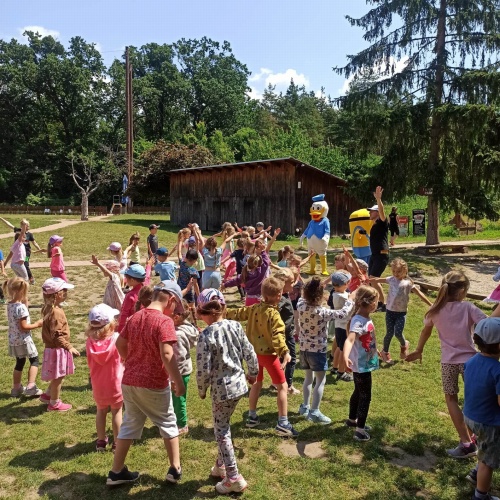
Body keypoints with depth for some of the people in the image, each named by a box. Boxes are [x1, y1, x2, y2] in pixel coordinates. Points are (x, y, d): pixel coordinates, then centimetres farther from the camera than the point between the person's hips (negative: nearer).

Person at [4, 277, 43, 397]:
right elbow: (23, 327, -22)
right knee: (34, 361, 6)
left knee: (19, 363, 20)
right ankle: (31, 386, 0)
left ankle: (16, 388, 28)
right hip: (24, 340, -8)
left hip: (13, 340, 8)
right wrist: (36, 324, -9)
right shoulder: (21, 307, -22)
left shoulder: (9, 305, 4)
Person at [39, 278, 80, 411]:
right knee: (58, 377, 6)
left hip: (54, 348, 10)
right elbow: (57, 336, -27)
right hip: (57, 349, -10)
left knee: (58, 376, 24)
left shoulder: (50, 308, 4)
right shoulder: (56, 312, -27)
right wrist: (69, 347, -20)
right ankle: (54, 403, 21)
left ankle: (47, 395, 39)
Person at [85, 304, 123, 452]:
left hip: (98, 385, 3)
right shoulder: (116, 338, -21)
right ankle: (117, 443, 19)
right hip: (115, 383, -3)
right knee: (116, 412, 11)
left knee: (101, 412, 20)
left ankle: (101, 441, 29)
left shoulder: (90, 342, -11)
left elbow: (90, 363, 0)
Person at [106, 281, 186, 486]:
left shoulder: (135, 317, 4)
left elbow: (120, 344, 13)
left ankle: (116, 472, 25)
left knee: (129, 426, 18)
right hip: (153, 384, -6)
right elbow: (167, 355, -25)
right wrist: (178, 381, -17)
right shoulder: (164, 321, -19)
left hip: (129, 381, 6)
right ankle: (175, 469, 22)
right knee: (168, 425, 13)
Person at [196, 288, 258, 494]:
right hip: (238, 384, 7)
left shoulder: (206, 335, -19)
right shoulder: (235, 326, -3)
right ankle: (221, 466, 38)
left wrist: (202, 390, -1)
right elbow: (249, 353, 3)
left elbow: (204, 369, -19)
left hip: (221, 389, -7)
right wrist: (253, 373, 20)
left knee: (221, 432, 8)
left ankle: (234, 478, 14)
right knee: (223, 426, 23)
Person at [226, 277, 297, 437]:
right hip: (269, 353, -7)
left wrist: (224, 314, 26)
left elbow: (238, 314, 11)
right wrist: (285, 352, -36)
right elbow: (277, 335, -29)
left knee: (256, 384, 23)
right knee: (282, 387, 2)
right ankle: (282, 424, 1)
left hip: (254, 352, 8)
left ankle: (252, 417, 32)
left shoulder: (254, 308, 0)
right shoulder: (274, 314, -20)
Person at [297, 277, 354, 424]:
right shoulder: (323, 312, -23)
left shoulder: (300, 305, -9)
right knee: (320, 381, 4)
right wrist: (350, 301, 3)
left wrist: (313, 285, 13)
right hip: (318, 349, -6)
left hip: (304, 348, 6)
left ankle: (305, 407, 29)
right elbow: (342, 314, -13)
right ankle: (314, 412, 2)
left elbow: (303, 297, 16)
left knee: (308, 378, 21)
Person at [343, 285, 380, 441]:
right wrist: (345, 356, -60)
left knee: (359, 393, 23)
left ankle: (352, 420, 41)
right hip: (361, 366, -10)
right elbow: (349, 340, -45)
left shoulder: (367, 318, 1)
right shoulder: (359, 321, -28)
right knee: (365, 396, 0)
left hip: (365, 364, 10)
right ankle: (360, 429, 10)